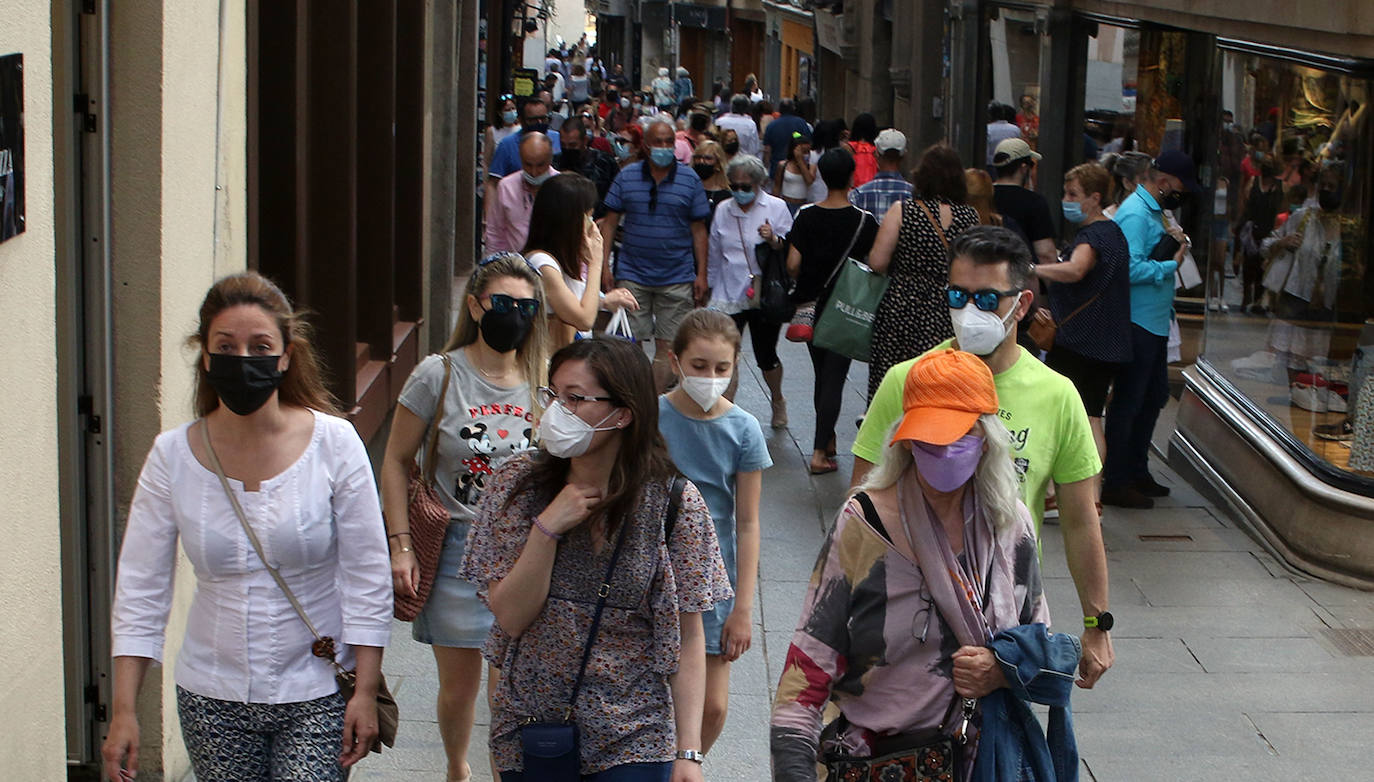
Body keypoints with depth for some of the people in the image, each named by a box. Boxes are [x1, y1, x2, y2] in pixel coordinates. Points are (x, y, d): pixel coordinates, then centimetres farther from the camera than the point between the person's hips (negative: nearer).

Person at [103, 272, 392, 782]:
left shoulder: (333, 443, -7)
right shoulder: (172, 457, -3)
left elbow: (367, 577, -4)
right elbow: (140, 588, -1)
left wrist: (365, 691, -7)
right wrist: (123, 711, -5)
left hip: (316, 698, -2)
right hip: (212, 699, 2)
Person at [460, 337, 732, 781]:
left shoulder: (674, 503, -8)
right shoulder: (518, 485, -3)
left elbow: (687, 640, -6)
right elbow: (511, 618, -7)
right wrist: (547, 527, -18)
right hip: (528, 727, 2)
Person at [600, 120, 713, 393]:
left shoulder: (690, 180, 3)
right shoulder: (627, 177, 3)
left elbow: (699, 230, 5)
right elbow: (609, 222, 6)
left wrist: (701, 274, 0)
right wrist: (603, 265, -1)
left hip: (677, 277, 0)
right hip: (632, 275, 0)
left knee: (667, 345, 1)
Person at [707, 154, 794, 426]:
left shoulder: (776, 208, -1)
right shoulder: (723, 210, 9)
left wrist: (774, 240, -22)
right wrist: (709, 288, 20)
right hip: (729, 295, 2)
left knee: (766, 356, 8)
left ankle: (777, 401, 34)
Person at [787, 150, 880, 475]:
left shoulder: (806, 216, -5)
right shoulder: (864, 221, -11)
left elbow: (792, 264, -6)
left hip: (812, 304, 3)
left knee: (821, 374, 19)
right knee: (835, 378, -1)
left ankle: (827, 439, 31)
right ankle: (820, 452, -7)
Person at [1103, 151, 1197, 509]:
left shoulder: (1154, 210, 16)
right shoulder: (1135, 214, -17)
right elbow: (1131, 268, -27)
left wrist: (1173, 242, 6)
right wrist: (1170, 264, -18)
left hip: (1154, 321, 11)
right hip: (1137, 321, -11)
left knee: (1154, 396, 18)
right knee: (1128, 402, -4)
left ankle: (1137, 471, 30)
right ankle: (1115, 485, 2)